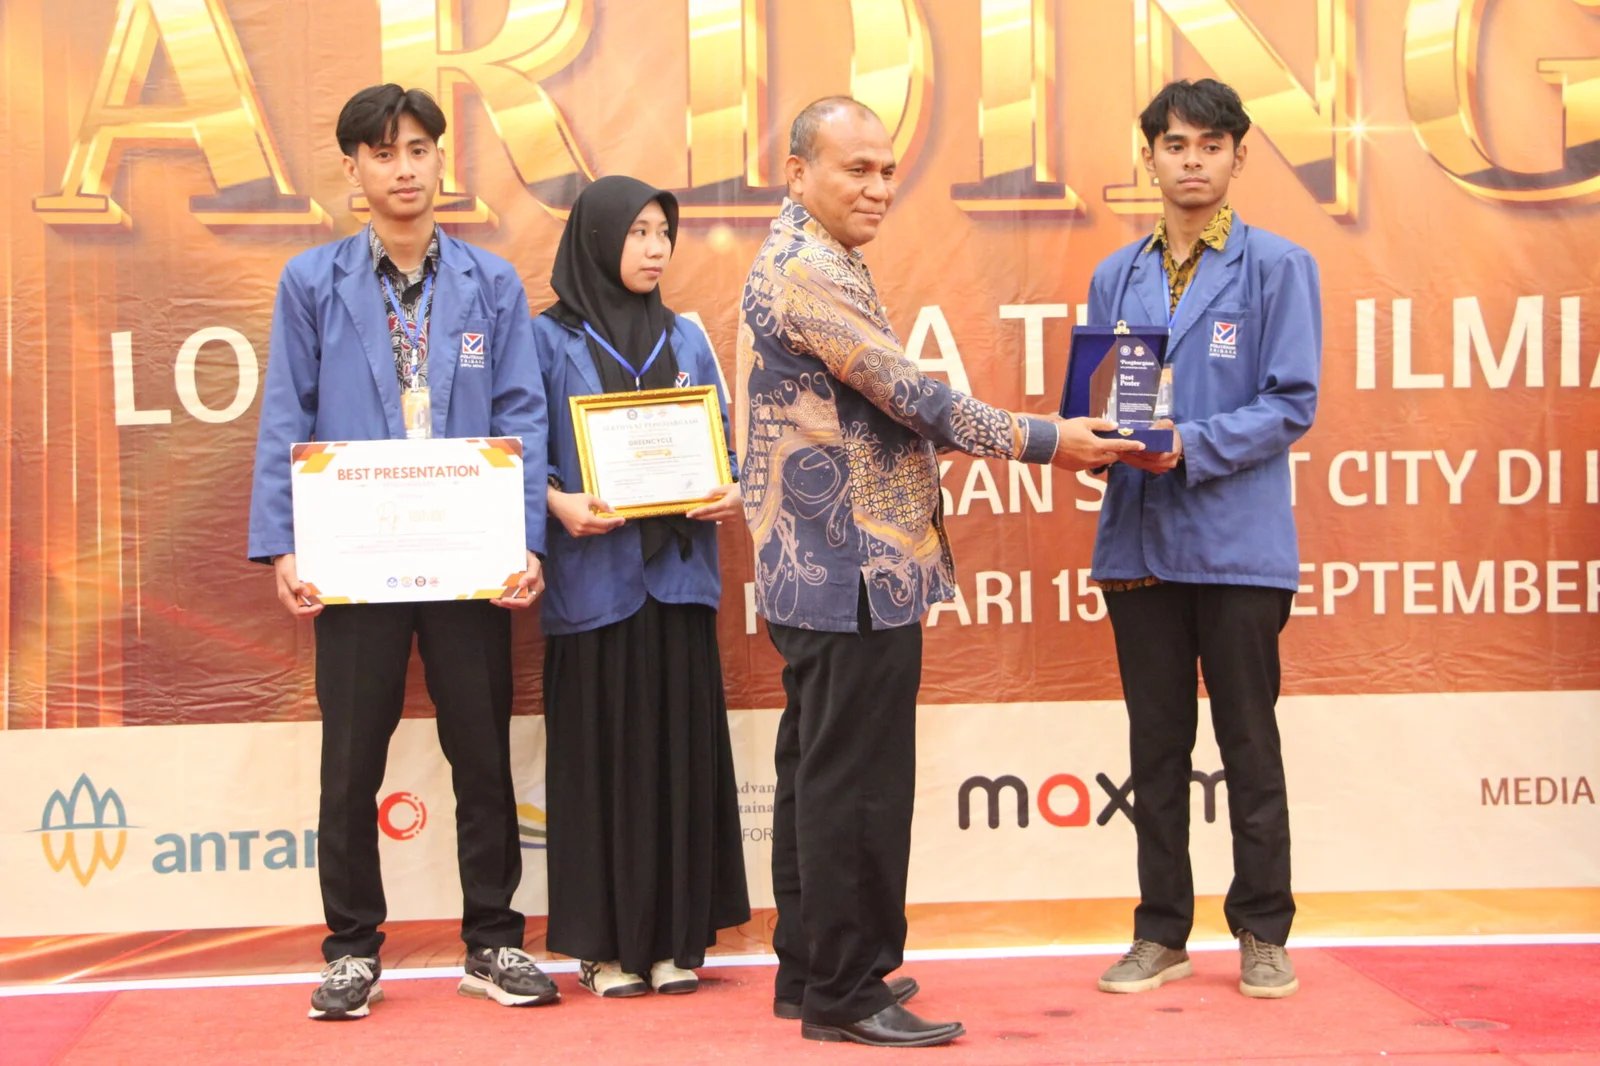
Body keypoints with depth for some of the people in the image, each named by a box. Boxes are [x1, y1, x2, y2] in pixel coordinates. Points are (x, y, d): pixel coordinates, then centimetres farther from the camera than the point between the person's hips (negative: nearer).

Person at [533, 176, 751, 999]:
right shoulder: (551, 341, 2)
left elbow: (721, 438, 13)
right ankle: (605, 944, 7)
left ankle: (675, 938, 11)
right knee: (601, 757, -1)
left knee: (679, 752, 2)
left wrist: (731, 489, -7)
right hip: (592, 580, -3)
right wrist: (559, 502, -19)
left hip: (677, 575, 4)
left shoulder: (686, 339, 14)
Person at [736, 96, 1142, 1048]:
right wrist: (1047, 442, -12)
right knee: (855, 783, -5)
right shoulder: (808, 273, -15)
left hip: (823, 571, 11)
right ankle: (845, 994, 2)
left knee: (819, 776, 14)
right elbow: (909, 394, -18)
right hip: (855, 573, -11)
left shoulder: (812, 264, 18)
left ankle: (812, 971, 23)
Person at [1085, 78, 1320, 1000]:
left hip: (1239, 541, -4)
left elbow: (1292, 404, -8)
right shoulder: (1116, 278, 12)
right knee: (1157, 747, 10)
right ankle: (1162, 932, 20)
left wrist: (1192, 446, -20)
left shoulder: (1277, 266, -1)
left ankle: (1264, 932, 16)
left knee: (1250, 745, 5)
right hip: (1139, 539, 4)